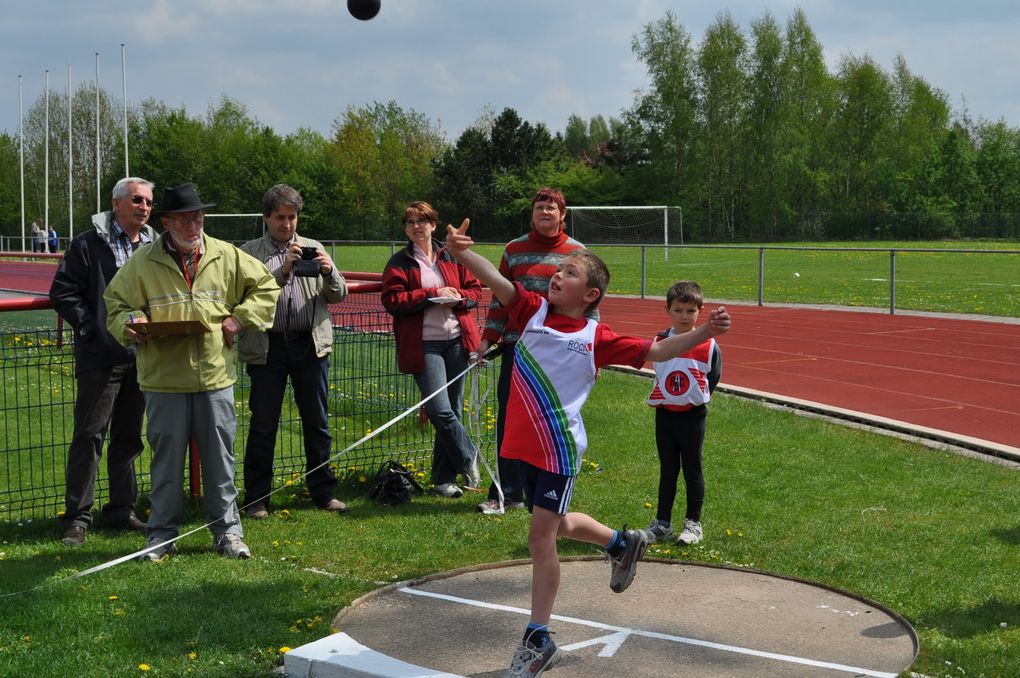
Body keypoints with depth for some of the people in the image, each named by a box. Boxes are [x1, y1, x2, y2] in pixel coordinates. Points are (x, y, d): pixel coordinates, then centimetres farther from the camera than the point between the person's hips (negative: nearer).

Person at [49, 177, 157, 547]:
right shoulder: (88, 244, -4)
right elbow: (62, 293, -5)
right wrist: (92, 329, -12)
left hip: (142, 358, 5)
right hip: (101, 358, -5)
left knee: (129, 436, 12)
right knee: (89, 436, -3)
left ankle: (121, 509, 23)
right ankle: (77, 518, 4)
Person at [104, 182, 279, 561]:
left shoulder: (226, 257, 5)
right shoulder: (143, 262, 1)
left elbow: (265, 286, 15)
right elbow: (115, 304, 10)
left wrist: (240, 317, 3)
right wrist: (130, 323, -11)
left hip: (215, 376, 1)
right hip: (164, 378, -1)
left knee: (219, 458, 8)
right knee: (166, 459, 5)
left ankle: (227, 532, 19)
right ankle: (161, 535, 18)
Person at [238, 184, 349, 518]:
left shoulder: (314, 248, 12)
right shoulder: (249, 252, 4)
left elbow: (338, 295, 8)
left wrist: (329, 272, -12)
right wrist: (283, 270, -18)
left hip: (311, 344, 2)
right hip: (267, 347, -2)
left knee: (317, 422, 8)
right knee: (263, 425, 3)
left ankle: (323, 491, 18)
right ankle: (256, 498, 11)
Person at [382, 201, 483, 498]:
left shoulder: (452, 258, 13)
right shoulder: (399, 262, 4)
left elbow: (475, 290, 14)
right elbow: (392, 300, -7)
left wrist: (456, 296, -8)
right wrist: (432, 294, -13)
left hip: (456, 340, 3)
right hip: (423, 345, -3)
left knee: (453, 410, 5)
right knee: (440, 411, -13)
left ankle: (444, 478, 15)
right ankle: (468, 457, 14)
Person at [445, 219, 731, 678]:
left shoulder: (596, 338, -7)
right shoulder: (533, 311, -1)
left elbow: (655, 351, -3)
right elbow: (497, 282, -16)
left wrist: (703, 333, -15)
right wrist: (459, 251, -32)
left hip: (559, 449, -5)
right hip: (525, 445, 5)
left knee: (541, 539, -3)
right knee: (556, 525, 23)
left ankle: (538, 640, 10)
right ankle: (622, 543, 52)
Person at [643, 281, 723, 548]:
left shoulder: (709, 346, -10)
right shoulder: (660, 342, -1)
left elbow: (713, 378, 2)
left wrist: (696, 398, 0)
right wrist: (664, 397, 6)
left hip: (692, 416, -3)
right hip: (664, 414, 3)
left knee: (692, 470, 6)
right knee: (667, 470, 13)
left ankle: (693, 523, 17)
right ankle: (662, 523, 21)